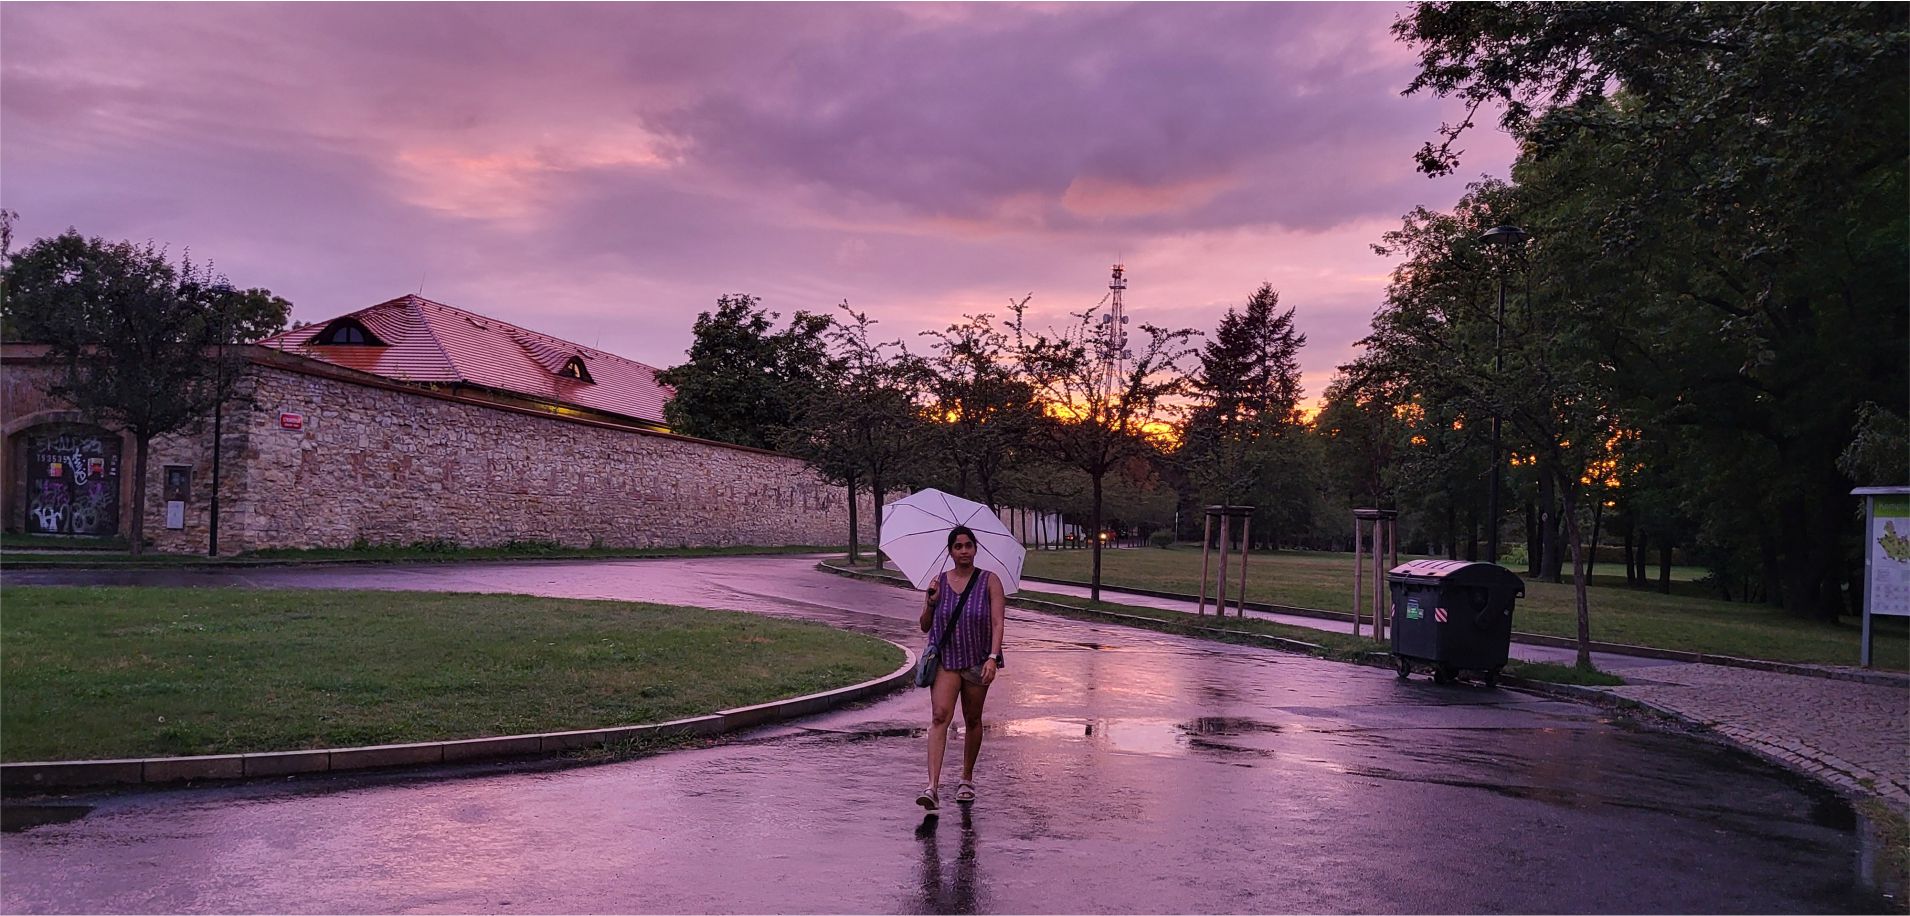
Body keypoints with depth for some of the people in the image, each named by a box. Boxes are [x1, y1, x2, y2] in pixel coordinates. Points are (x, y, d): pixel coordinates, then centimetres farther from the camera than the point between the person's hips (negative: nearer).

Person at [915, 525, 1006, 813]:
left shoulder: (990, 581, -2)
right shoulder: (939, 582, 4)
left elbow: (998, 623, -9)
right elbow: (925, 626, 9)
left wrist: (993, 657, -21)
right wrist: (931, 602, -10)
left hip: (977, 661, 0)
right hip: (944, 659, 0)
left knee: (973, 720, 12)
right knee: (939, 716, -15)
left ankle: (967, 779, 30)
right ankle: (933, 787, -23)